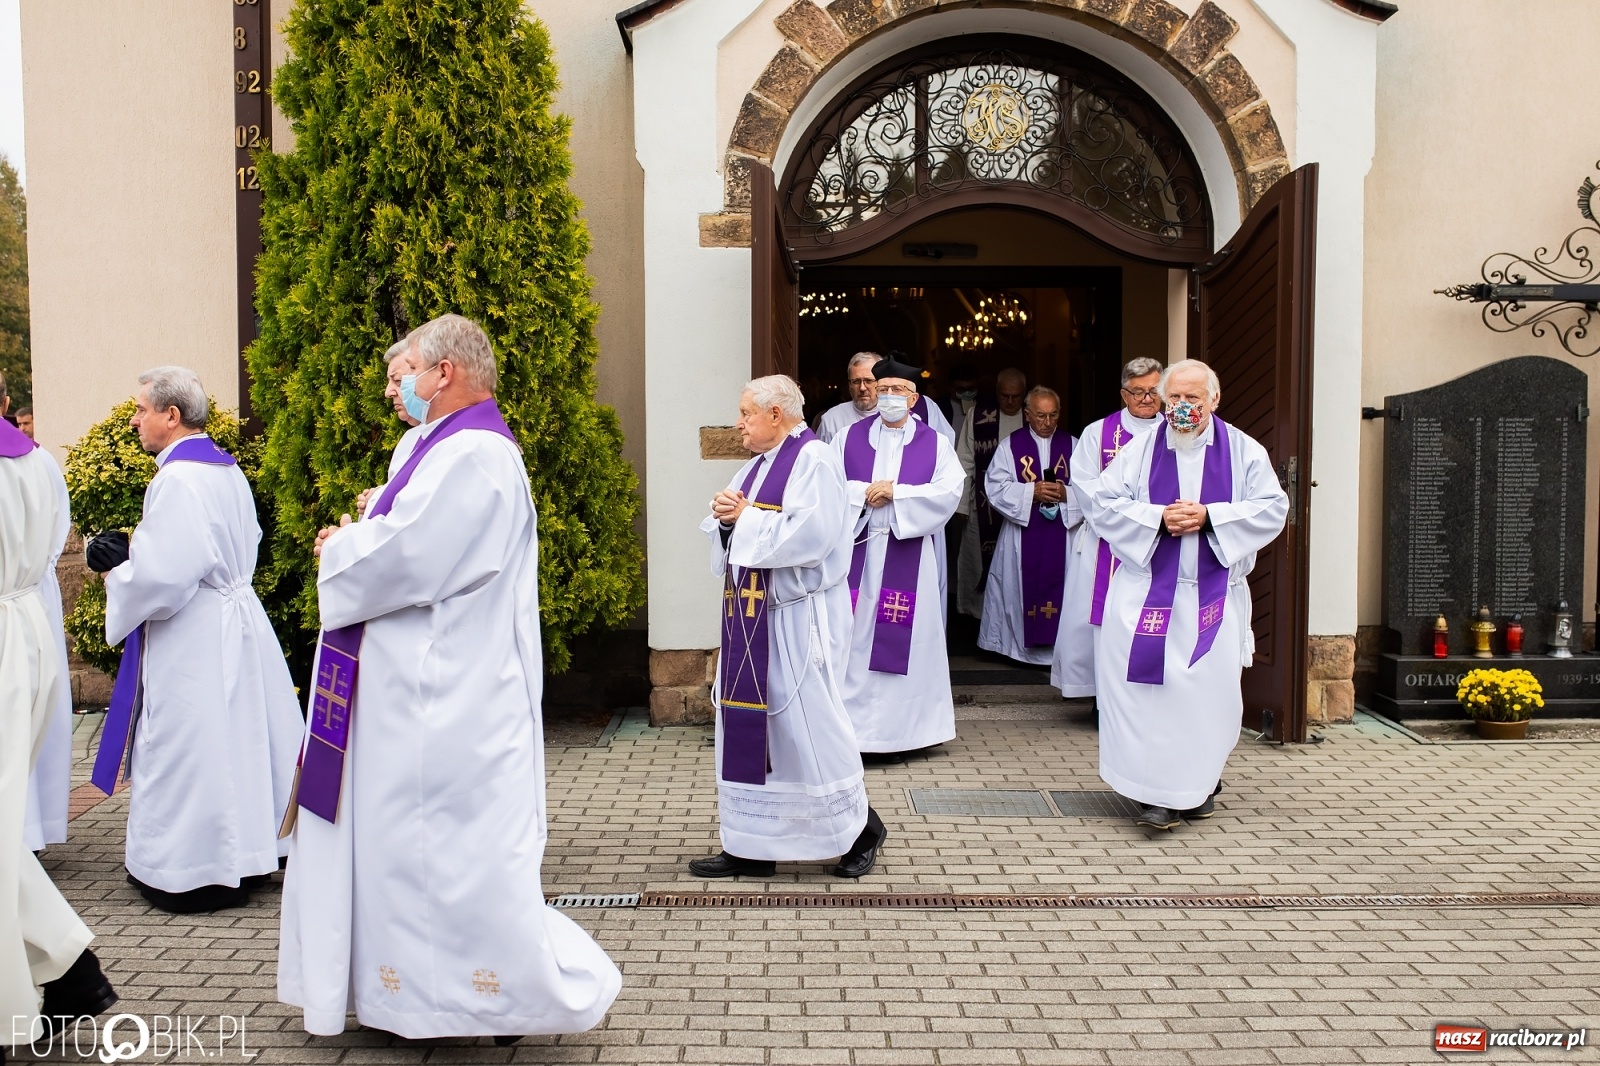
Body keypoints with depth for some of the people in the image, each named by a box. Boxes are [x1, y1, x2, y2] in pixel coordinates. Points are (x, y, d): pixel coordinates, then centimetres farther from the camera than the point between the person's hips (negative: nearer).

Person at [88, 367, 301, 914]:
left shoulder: (177, 478, -19)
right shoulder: (225, 468, 9)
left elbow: (163, 573, -23)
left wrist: (116, 567, -5)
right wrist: (133, 551, 13)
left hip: (193, 640, -9)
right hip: (233, 618, 9)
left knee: (190, 747, 1)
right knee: (231, 738, 16)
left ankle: (199, 872, 12)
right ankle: (243, 854, 27)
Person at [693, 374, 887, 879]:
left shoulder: (814, 459, -10)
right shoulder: (757, 466, 16)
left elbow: (810, 534, -22)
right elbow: (731, 536, 18)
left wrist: (746, 516, -13)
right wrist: (726, 516, -3)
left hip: (796, 614, -8)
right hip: (751, 614, 9)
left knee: (806, 718, -3)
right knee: (746, 719, 8)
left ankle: (860, 827, 17)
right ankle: (751, 847, 15)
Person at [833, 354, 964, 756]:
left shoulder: (935, 444, 6)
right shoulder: (848, 438, 9)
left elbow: (949, 491, -7)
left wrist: (896, 492, -15)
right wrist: (863, 494, -14)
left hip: (908, 558, -1)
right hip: (857, 550, 1)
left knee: (904, 637, 2)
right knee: (852, 635, 0)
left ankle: (903, 722, 13)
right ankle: (850, 719, 8)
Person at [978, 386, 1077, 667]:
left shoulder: (1073, 446, 7)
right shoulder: (1010, 446, 3)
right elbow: (995, 486, -6)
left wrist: (1067, 494, -16)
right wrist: (1031, 492, -17)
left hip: (1061, 534, 1)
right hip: (1022, 533, -1)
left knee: (1059, 587, 2)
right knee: (1022, 589, 3)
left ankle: (1059, 647, 10)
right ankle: (1020, 645, 13)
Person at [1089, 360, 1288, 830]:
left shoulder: (1244, 451, 5)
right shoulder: (1140, 449, 4)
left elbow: (1273, 508, -1)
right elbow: (1103, 503, 0)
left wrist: (1209, 516, -13)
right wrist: (1158, 518, -14)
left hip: (1214, 596, 1)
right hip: (1148, 592, 0)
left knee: (1209, 693, 3)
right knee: (1149, 689, -6)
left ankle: (1200, 783, 23)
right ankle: (1157, 792, 2)